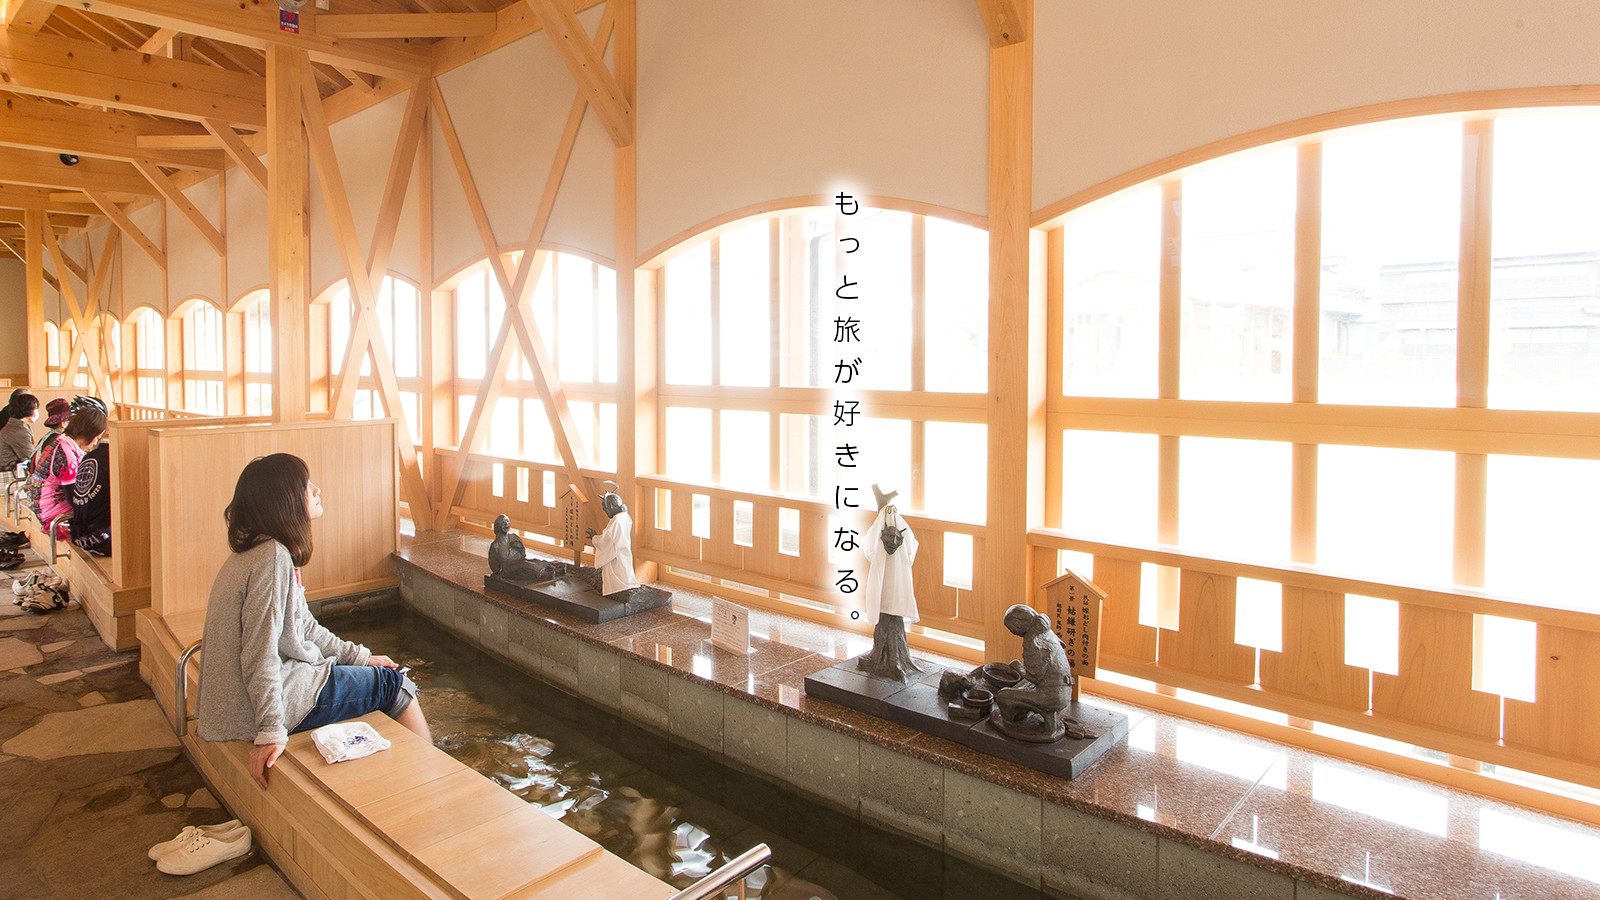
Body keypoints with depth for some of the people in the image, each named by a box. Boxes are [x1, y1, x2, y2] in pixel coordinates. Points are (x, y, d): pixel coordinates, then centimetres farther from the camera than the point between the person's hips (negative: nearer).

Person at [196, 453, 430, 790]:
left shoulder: (260, 551, 9)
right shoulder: (273, 559, -23)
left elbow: (303, 626, 15)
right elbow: (260, 655, -27)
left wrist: (360, 657, 17)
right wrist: (271, 732, -26)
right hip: (278, 695, -10)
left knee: (381, 673, 18)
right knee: (395, 685, 2)